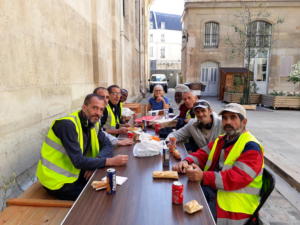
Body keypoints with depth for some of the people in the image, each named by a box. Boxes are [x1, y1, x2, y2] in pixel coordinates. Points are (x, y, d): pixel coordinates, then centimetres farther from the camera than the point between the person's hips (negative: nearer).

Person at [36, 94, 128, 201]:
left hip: (74, 173, 7)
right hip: (57, 181, -7)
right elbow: (79, 161, -30)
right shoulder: (68, 124, -25)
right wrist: (111, 161, -29)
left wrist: (95, 163, -19)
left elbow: (107, 145, 0)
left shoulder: (93, 122, -1)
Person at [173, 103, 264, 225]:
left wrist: (203, 177, -33)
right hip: (209, 190, 7)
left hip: (232, 203, -7)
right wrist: (186, 162, -9)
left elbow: (238, 177, -24)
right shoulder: (221, 140, 14)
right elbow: (202, 154, 14)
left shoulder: (251, 147, -13)